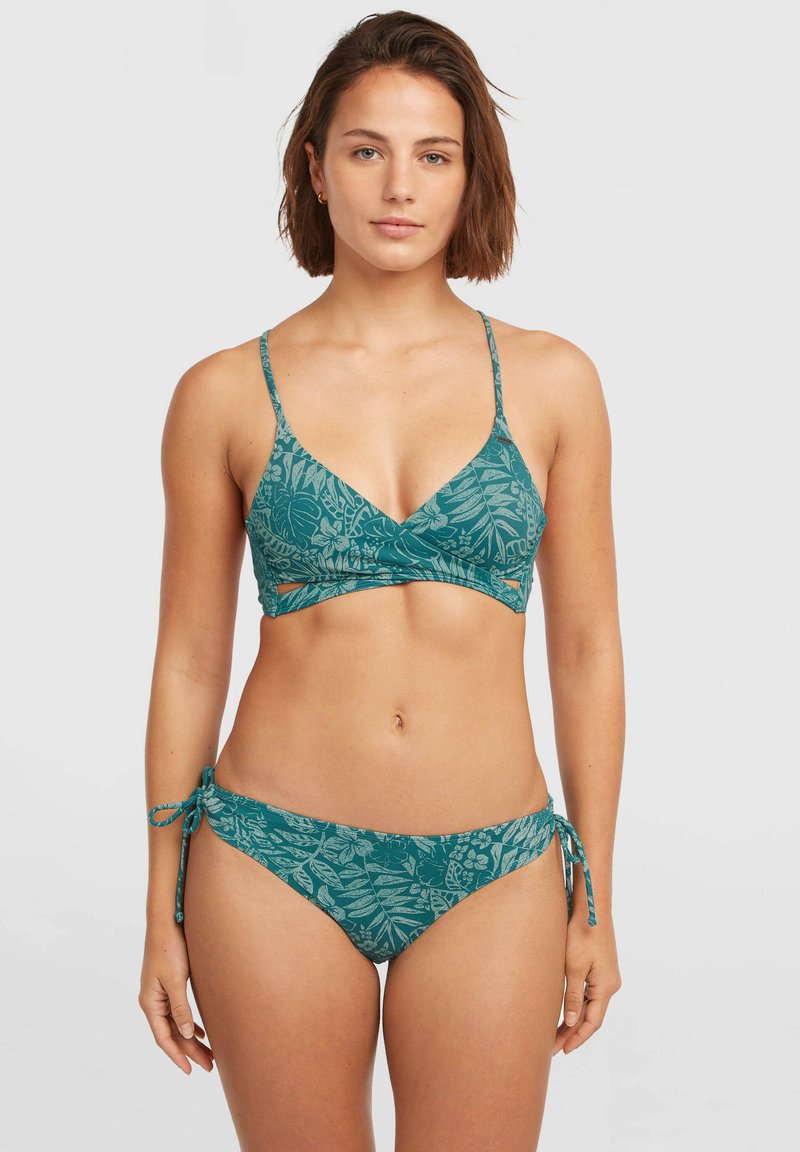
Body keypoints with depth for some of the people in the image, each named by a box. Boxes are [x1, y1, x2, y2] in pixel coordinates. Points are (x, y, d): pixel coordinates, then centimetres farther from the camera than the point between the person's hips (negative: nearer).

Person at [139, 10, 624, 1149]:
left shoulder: (551, 381, 1)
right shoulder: (226, 394, -1)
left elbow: (586, 649, 5)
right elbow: (189, 659, 4)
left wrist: (595, 899, 7)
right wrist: (163, 914, 6)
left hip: (491, 880, 1)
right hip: (277, 866, 0)